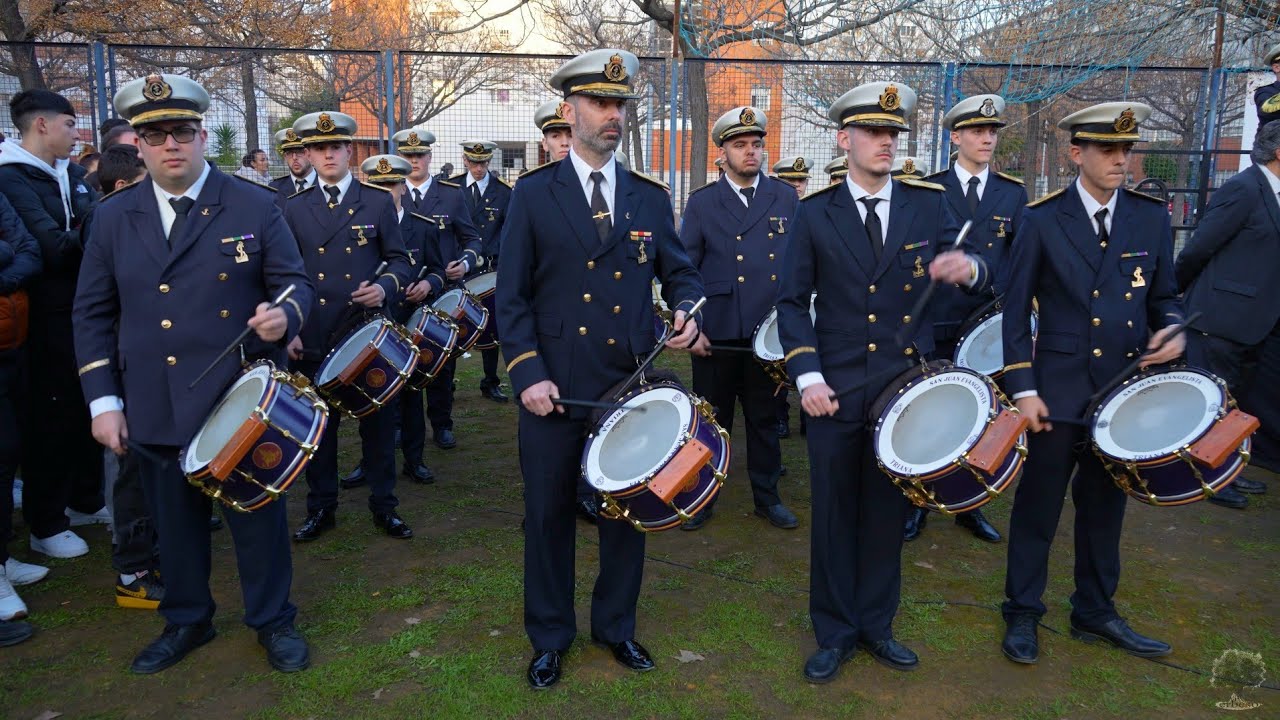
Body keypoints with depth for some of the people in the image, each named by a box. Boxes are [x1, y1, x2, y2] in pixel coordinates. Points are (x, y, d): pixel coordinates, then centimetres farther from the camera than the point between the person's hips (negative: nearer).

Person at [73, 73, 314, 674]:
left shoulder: (254, 206, -2)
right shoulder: (113, 217, 5)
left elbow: (294, 282, -1)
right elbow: (94, 314, 8)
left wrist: (285, 314, -25)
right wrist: (103, 401, 1)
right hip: (153, 412, 3)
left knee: (257, 514, 8)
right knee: (174, 520, 15)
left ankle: (273, 620, 27)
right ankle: (186, 620, 36)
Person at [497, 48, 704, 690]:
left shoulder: (650, 197, 7)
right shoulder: (533, 194, -1)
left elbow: (679, 270, 13)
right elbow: (512, 297, -3)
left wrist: (687, 308, -10)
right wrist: (528, 374, -12)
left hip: (632, 389, 3)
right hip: (556, 390, -2)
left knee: (627, 510, 13)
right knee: (548, 514, 9)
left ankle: (617, 627, 34)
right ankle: (549, 638, 28)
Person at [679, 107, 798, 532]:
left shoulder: (786, 199, 6)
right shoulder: (701, 203, 3)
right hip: (716, 332, -1)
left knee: (765, 418, 12)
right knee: (711, 418, 8)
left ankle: (767, 498, 26)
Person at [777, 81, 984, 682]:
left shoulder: (929, 205, 3)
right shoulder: (815, 213, -1)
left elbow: (974, 274, -3)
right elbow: (793, 302, 0)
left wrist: (967, 267, -28)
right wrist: (807, 376, -11)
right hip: (837, 390, -1)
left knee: (888, 512, 13)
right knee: (834, 514, 7)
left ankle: (876, 625, 31)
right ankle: (834, 632, 24)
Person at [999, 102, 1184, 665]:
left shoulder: (1152, 217, 5)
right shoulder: (1042, 220, -5)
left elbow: (1163, 296, 13)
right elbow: (1015, 310, -4)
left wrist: (1172, 330, -10)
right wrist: (1023, 389, -9)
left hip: (1127, 385, 4)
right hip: (1059, 388, -3)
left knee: (1105, 503, 15)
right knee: (1039, 503, 6)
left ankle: (1095, 612, 31)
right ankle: (1022, 613, 22)